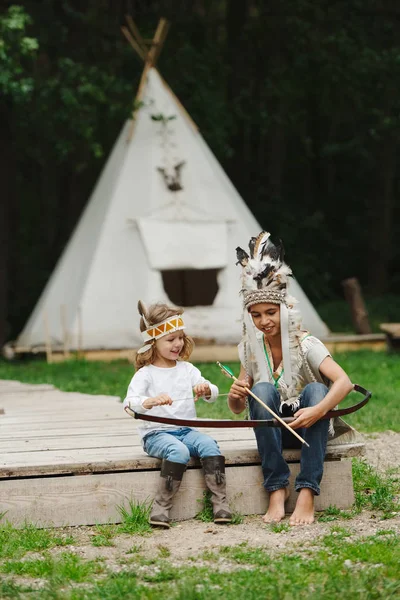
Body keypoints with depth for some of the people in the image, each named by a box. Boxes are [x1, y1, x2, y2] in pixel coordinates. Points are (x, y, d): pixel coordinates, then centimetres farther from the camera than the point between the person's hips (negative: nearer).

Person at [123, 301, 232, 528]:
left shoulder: (187, 369, 12)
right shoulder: (145, 374, -3)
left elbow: (213, 395, 8)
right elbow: (129, 403, -18)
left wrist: (206, 389, -17)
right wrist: (151, 401, -39)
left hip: (185, 430, 4)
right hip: (156, 433, -4)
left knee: (209, 444, -25)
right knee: (178, 451, -34)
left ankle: (221, 502, -22)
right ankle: (161, 507, -27)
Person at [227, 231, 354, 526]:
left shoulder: (305, 345, -15)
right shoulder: (251, 349, -2)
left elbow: (344, 381, -30)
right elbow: (237, 408, 3)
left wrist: (317, 411, -47)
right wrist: (236, 396, -22)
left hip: (309, 426, -3)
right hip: (274, 430, 3)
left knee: (315, 390, -32)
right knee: (262, 389, -26)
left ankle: (307, 493, -38)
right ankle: (277, 489, -30)